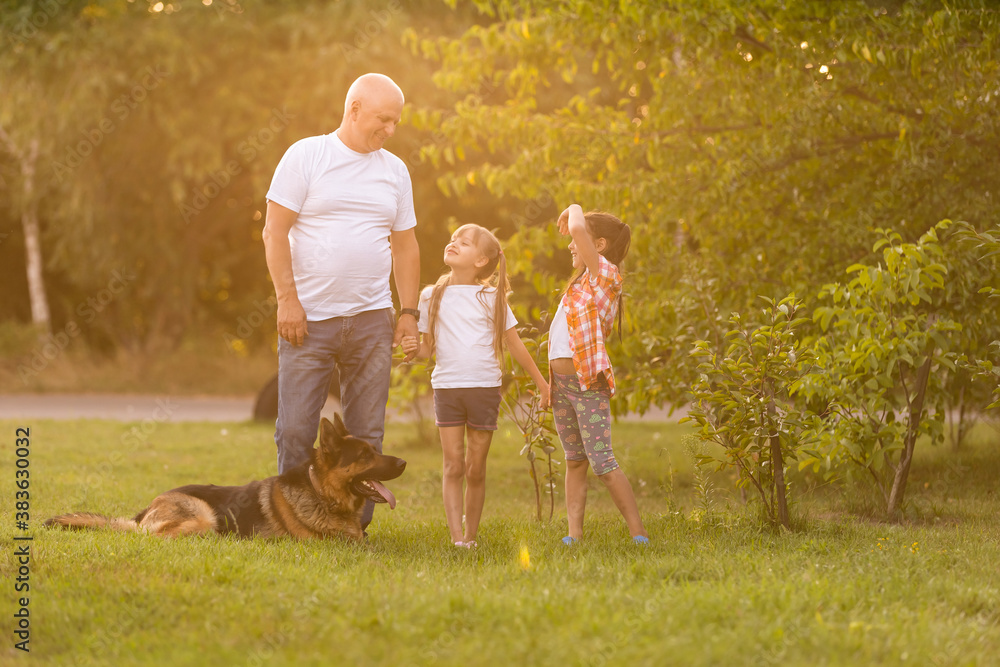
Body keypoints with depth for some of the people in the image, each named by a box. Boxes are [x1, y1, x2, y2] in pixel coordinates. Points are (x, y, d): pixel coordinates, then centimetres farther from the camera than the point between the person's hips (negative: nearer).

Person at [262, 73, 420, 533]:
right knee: (295, 430, -4)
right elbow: (275, 231, -5)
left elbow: (405, 246, 17)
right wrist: (287, 299, -12)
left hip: (372, 320, 4)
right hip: (308, 320, -4)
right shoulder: (306, 156, -1)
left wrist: (409, 311, 9)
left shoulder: (394, 171, 13)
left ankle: (356, 524, 10)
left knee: (366, 432, 4)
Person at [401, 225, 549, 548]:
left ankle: (471, 536, 12)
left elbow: (514, 343, 11)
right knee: (453, 466, -6)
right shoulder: (432, 297, 7)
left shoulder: (491, 298, 4)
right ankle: (456, 538, -8)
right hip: (447, 387, 0)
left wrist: (542, 383, 13)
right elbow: (429, 347, 12)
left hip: (485, 388, 0)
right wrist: (416, 348, -11)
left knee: (476, 469, 3)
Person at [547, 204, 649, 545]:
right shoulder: (584, 281, 17)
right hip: (561, 382, 10)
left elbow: (577, 228, -21)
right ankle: (575, 535, 9)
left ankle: (638, 535, -10)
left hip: (588, 382, -10)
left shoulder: (606, 273, -9)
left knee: (602, 462, -12)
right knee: (575, 461, 8)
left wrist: (574, 209, -5)